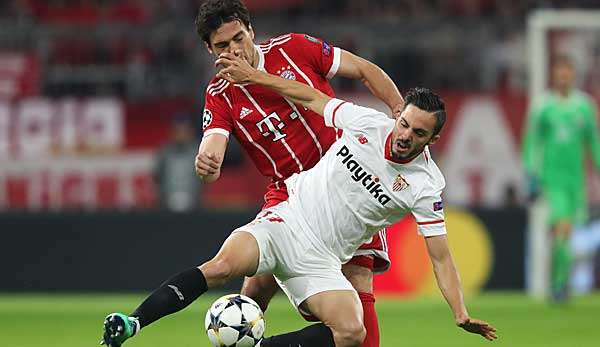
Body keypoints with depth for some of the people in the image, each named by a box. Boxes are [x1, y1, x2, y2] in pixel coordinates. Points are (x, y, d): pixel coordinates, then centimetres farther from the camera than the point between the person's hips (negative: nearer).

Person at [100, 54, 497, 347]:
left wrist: (461, 314, -15)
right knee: (222, 266, -30)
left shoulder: (425, 186, -6)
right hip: (285, 220, 0)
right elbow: (313, 99, 14)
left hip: (320, 260, 0)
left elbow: (441, 257, -4)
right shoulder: (368, 123, -1)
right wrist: (253, 76, 12)